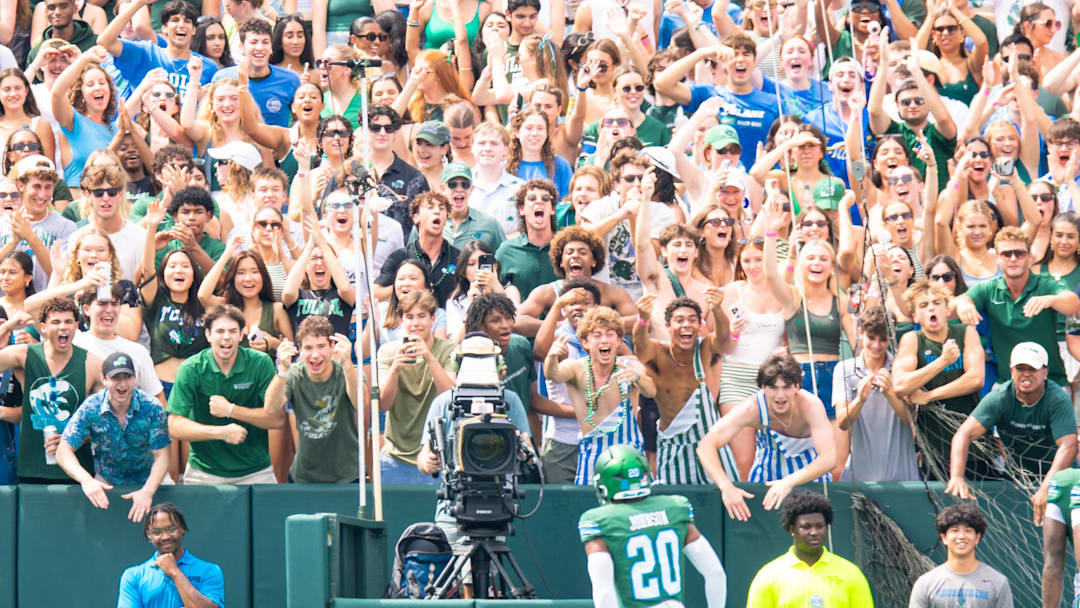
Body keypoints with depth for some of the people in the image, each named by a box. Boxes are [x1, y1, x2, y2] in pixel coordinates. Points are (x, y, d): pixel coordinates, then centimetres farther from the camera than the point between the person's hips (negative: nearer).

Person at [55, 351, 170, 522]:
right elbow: (63, 452, -16)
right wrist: (86, 480, -35)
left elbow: (161, 456, -15)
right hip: (105, 481, 0)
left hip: (146, 480, 1)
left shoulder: (152, 408, -14)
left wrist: (147, 492, -33)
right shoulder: (91, 407, -14)